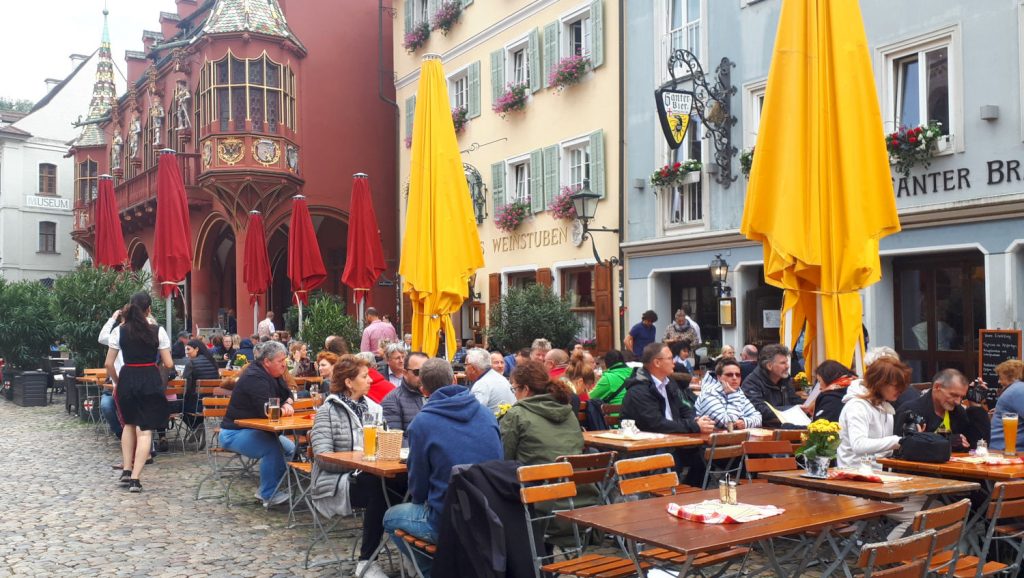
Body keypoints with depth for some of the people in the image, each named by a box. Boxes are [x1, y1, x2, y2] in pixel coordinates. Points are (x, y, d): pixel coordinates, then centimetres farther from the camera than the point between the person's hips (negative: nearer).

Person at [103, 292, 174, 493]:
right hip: (150, 381, -2)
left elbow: (109, 364, 0)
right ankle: (135, 478, -5)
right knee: (145, 429, 0)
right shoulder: (158, 331, -5)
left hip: (127, 379, 3)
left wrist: (116, 382, 17)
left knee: (129, 423, 25)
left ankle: (126, 470, 22)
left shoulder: (119, 330, 0)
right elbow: (168, 364, -4)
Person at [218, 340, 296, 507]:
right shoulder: (254, 377, -23)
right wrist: (283, 409, -11)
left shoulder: (272, 375, 7)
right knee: (272, 447, -32)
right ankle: (269, 496, -19)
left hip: (254, 430, 10)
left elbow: (287, 394, 11)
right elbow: (266, 410, -31)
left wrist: (287, 403, -13)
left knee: (290, 448, -3)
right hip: (235, 433, -10)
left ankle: (266, 489, 10)